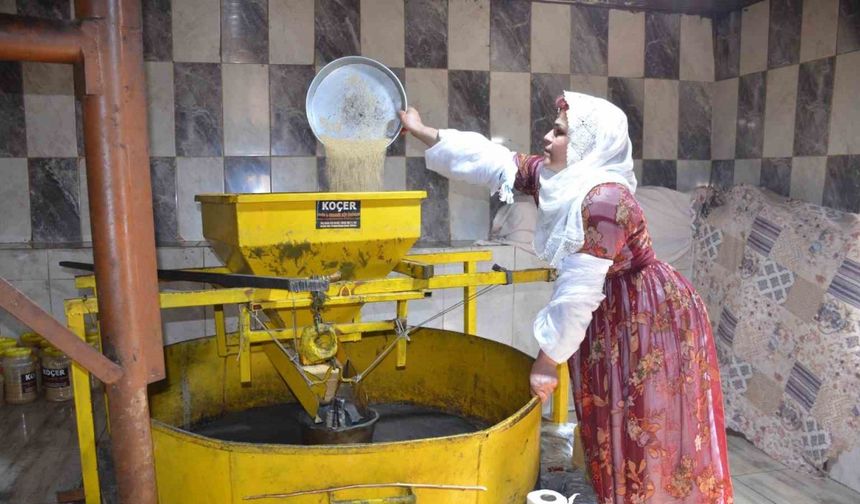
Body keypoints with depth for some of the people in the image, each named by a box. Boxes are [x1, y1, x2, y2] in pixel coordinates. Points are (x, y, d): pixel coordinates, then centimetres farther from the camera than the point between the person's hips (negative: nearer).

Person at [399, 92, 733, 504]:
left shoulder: (604, 199, -29)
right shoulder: (557, 177, -2)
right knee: (612, 425, 19)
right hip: (609, 318, 9)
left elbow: (580, 289, -28)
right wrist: (422, 132, 5)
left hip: (652, 318, -9)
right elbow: (493, 162, 3)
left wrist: (547, 361, -20)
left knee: (645, 431, 5)